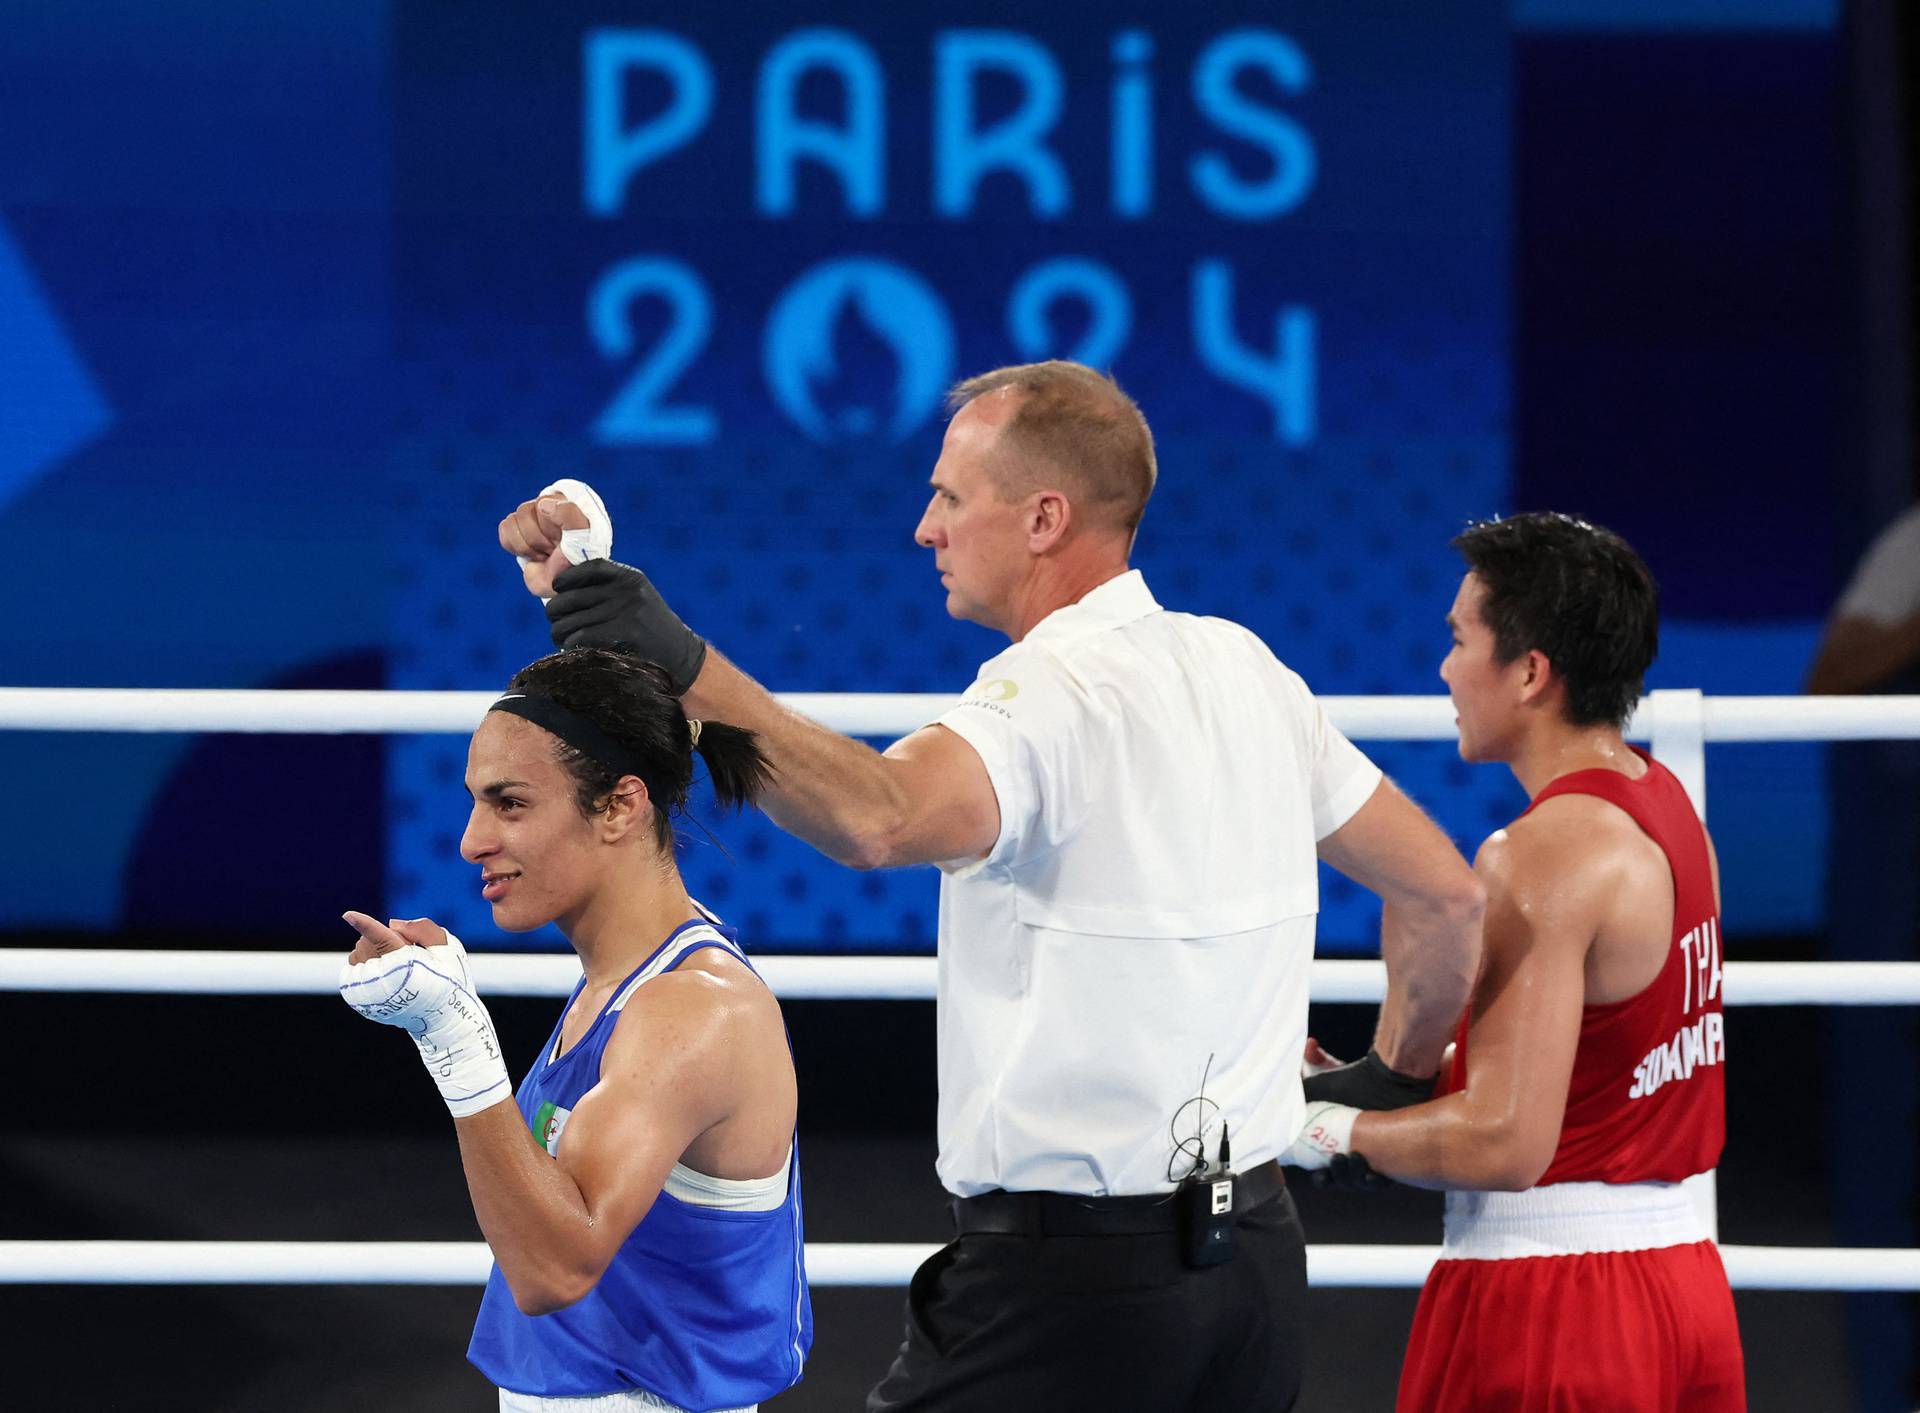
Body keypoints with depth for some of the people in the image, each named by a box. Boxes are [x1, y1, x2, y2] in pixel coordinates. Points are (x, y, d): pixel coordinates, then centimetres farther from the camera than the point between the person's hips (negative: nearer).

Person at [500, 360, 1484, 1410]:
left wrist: (683, 666, -45)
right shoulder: (1244, 672, 11)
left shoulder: (1056, 693, -17)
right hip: (1252, 1255, 9)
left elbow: (877, 820, -38)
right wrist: (1395, 1078, 31)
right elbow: (1443, 892, 19)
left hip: (1071, 1284, -9)